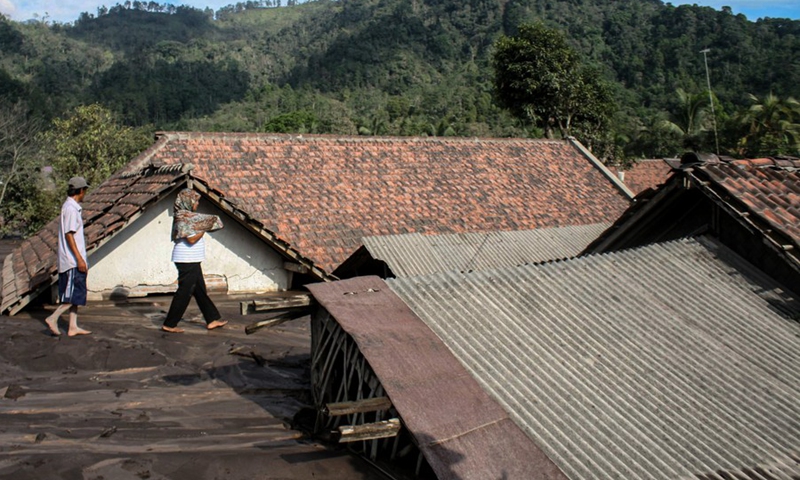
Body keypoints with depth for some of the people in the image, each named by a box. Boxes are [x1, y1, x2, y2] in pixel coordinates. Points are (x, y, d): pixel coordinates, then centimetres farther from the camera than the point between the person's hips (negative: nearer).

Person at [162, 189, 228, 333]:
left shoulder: (187, 216, 13)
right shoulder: (184, 218, -16)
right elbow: (191, 239, -23)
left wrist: (207, 224, 5)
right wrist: (204, 229, -12)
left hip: (192, 261, 10)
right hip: (187, 261, -10)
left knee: (200, 291, 14)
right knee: (184, 292, -4)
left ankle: (212, 320, 21)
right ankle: (169, 324, 4)